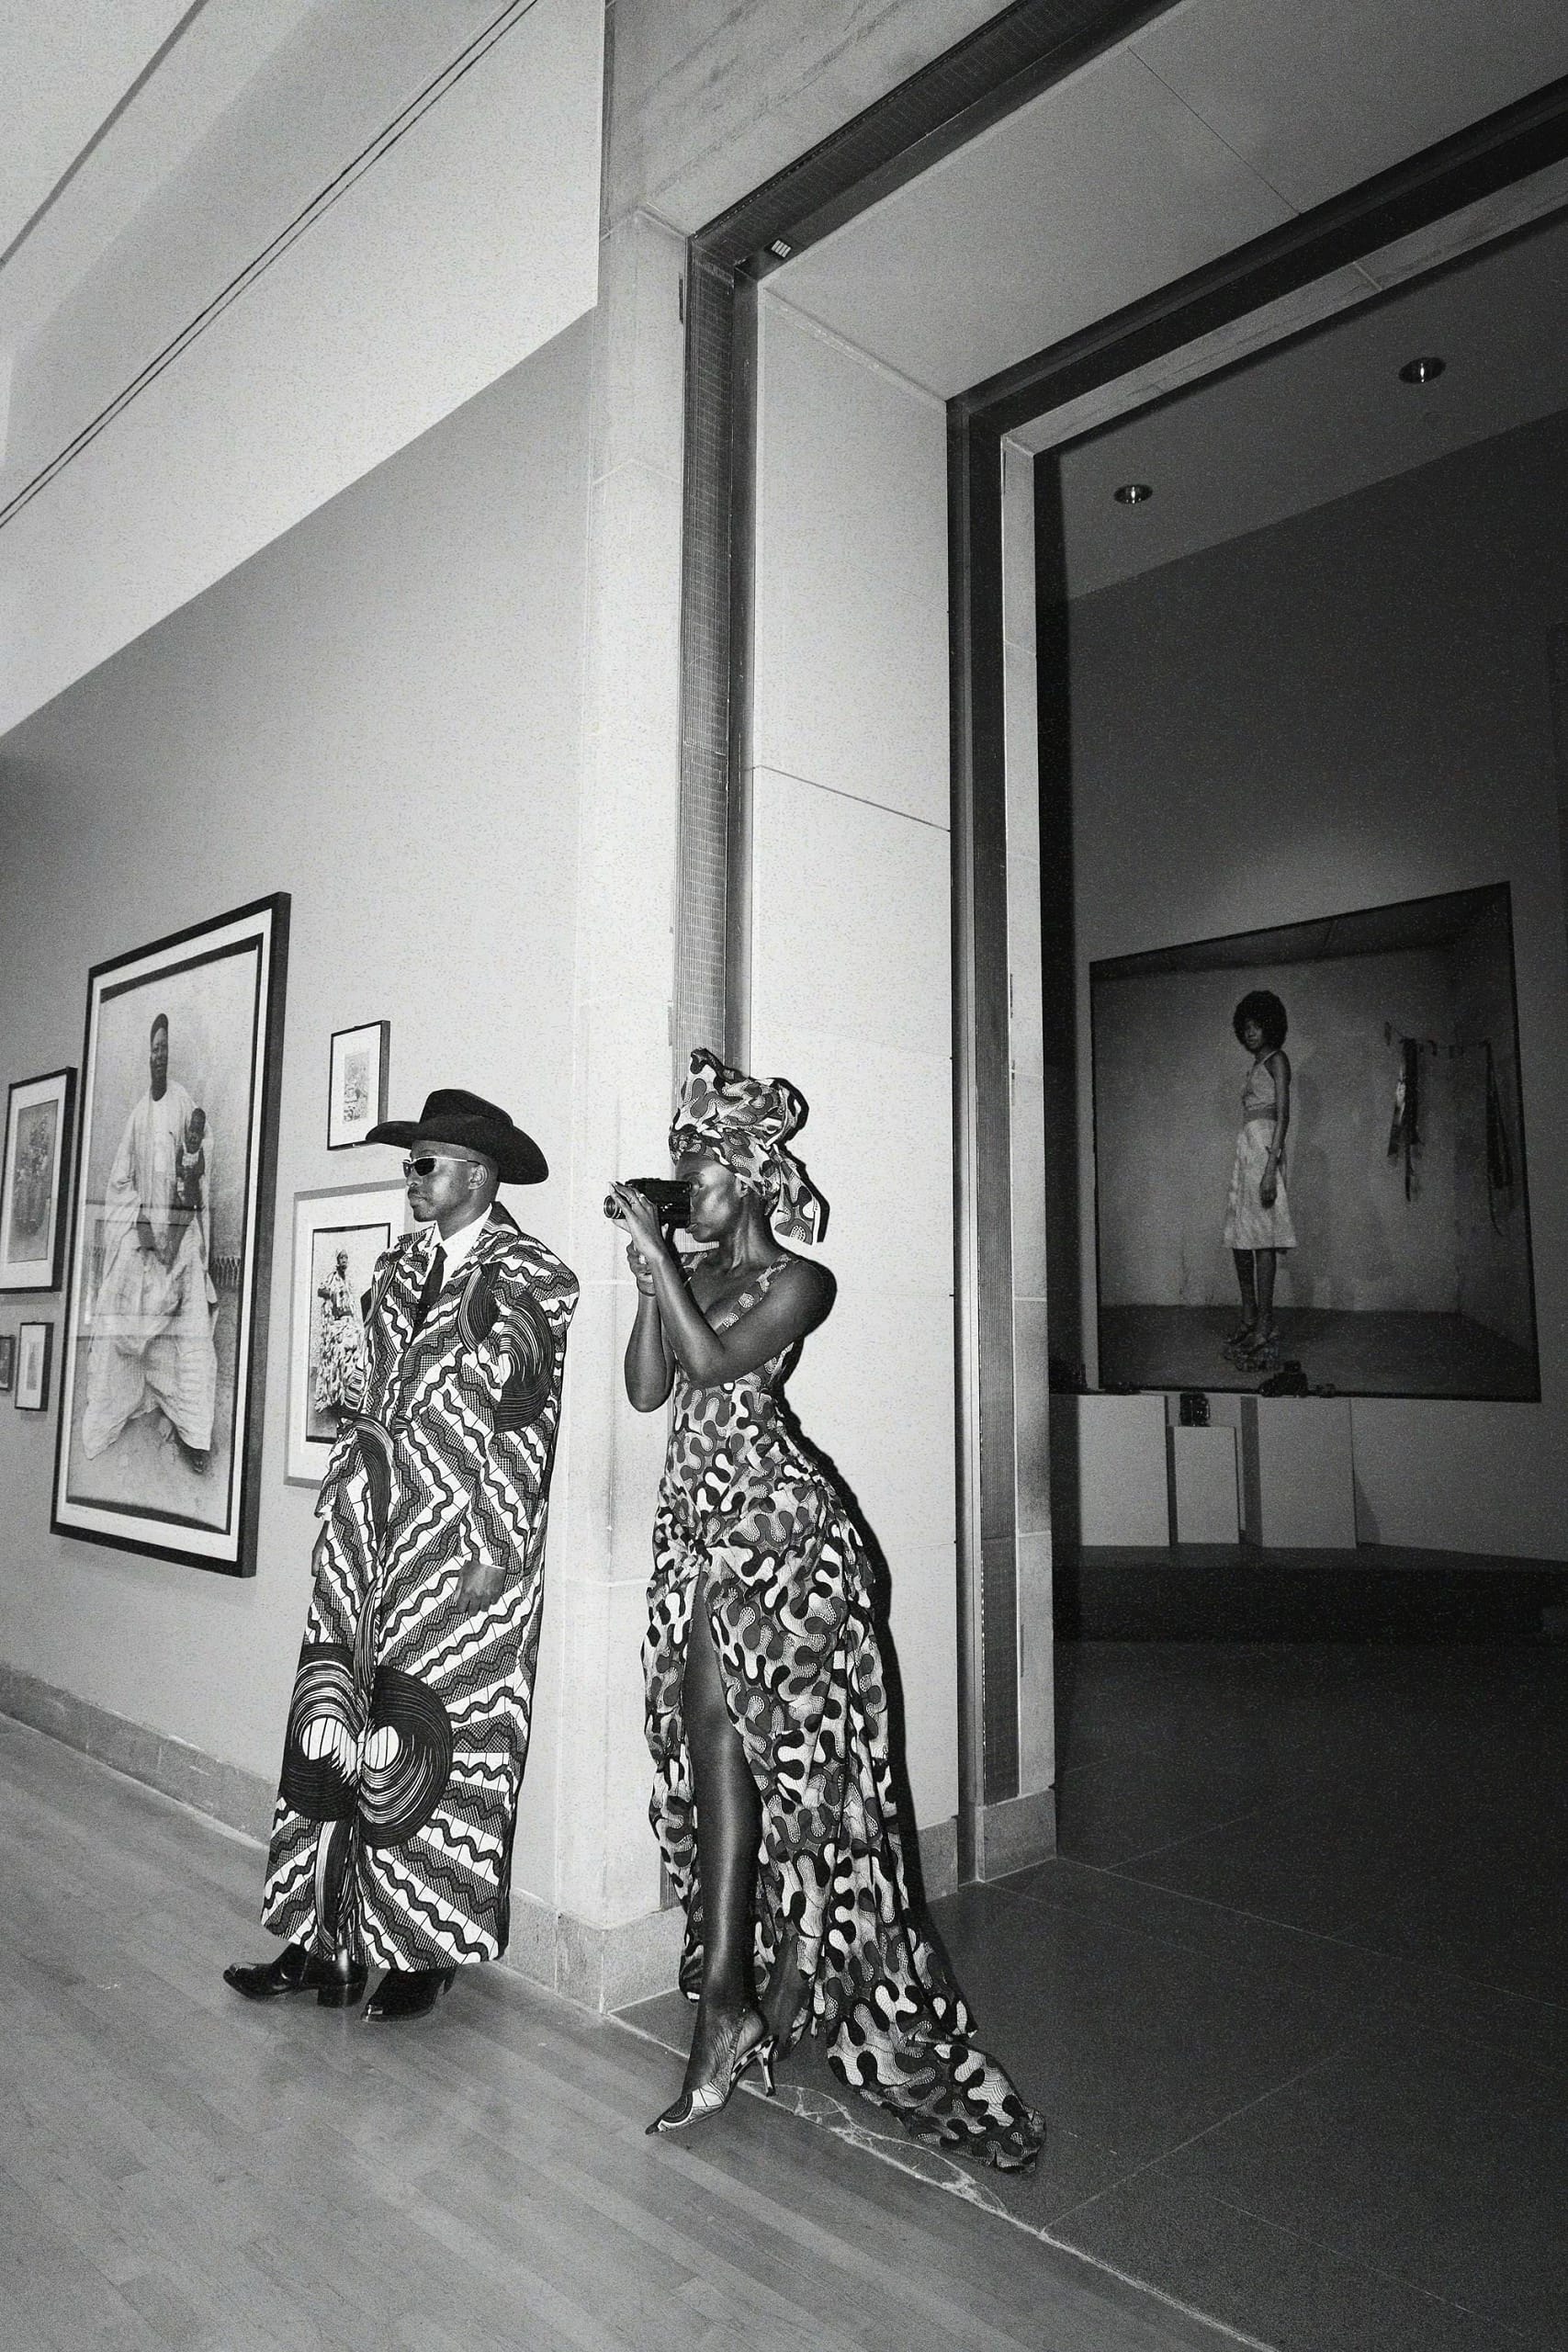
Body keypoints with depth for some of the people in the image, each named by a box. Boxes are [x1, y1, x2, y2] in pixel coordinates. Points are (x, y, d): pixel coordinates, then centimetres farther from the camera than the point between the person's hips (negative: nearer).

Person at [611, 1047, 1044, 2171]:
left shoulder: (799, 1279, -2)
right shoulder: (694, 1274, 15)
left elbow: (716, 1361, -16)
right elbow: (647, 1388, 7)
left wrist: (660, 1258, -13)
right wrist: (651, 1273, 2)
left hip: (773, 1512, -6)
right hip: (698, 1515, 7)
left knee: (716, 1710, -18)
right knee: (724, 1729, 6)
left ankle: (729, 1996, -14)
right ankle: (772, 1988, 19)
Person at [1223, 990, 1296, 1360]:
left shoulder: (1276, 1059, -3)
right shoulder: (1256, 1065, 22)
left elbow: (1282, 1116, -12)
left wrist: (1271, 1167, -21)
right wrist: (1253, 1162, 21)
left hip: (1263, 1149, -9)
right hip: (1245, 1149, 9)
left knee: (1261, 1236, -11)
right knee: (1240, 1237, 7)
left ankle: (1266, 1324, -11)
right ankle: (1249, 1318, 13)